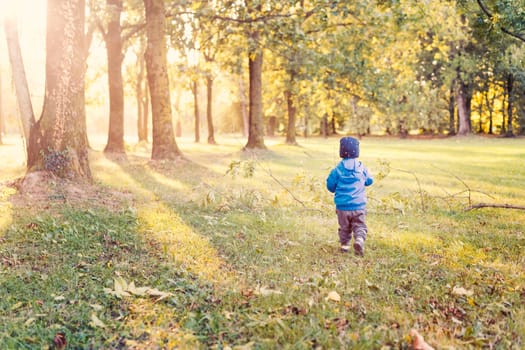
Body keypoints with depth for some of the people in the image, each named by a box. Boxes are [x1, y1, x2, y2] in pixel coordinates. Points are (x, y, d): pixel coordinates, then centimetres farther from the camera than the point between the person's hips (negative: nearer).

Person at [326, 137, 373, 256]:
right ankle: (359, 239, -20)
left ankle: (345, 245, 19)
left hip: (342, 206, 0)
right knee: (360, 226, 5)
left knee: (344, 227, 17)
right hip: (359, 206, 0)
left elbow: (330, 186, -1)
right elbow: (369, 181, 13)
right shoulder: (362, 168, -3)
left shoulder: (338, 169, -8)